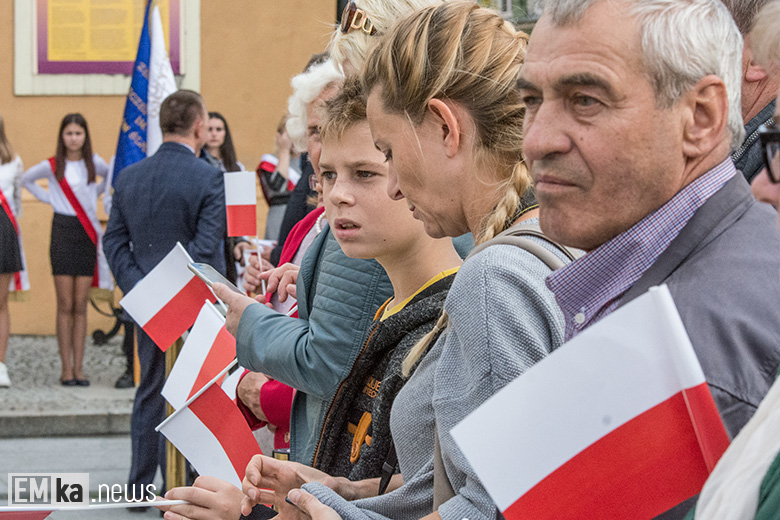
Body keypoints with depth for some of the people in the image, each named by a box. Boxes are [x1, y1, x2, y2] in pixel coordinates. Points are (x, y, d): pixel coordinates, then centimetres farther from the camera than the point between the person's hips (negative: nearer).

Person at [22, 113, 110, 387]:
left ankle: (78, 368, 5)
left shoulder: (94, 164, 4)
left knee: (81, 306, 2)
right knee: (65, 305, -3)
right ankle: (66, 368, 1)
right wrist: (47, 198, 7)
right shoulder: (52, 166, 0)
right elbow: (27, 179, 18)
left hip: (88, 233, 1)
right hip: (63, 232, -1)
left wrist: (95, 193, 12)